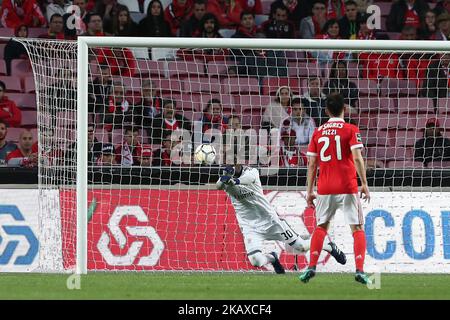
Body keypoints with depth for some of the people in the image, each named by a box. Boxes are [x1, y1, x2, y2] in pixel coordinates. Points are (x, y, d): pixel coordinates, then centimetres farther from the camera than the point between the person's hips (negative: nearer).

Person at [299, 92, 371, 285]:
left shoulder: (318, 132, 9)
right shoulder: (350, 130, -1)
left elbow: (312, 164, 8)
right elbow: (357, 157, -12)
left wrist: (309, 191, 12)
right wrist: (364, 184, -11)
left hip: (325, 189, 3)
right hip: (347, 187, -3)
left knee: (321, 227, 16)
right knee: (357, 229, 2)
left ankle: (311, 267, 2)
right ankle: (359, 270, -11)